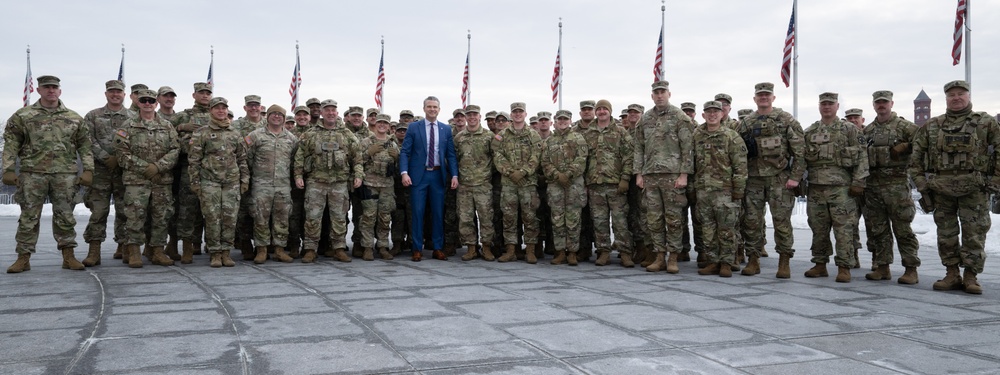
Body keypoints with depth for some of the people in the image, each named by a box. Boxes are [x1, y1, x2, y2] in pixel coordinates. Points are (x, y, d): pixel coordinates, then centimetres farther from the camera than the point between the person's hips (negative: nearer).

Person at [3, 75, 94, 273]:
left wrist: (88, 169, 0)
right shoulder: (22, 116, 6)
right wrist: (9, 169, -5)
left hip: (65, 174, 1)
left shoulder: (74, 118, 10)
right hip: (32, 173, -1)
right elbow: (11, 144, 3)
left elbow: (85, 146, 9)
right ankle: (23, 258, 10)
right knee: (29, 217, 3)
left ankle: (68, 257, 10)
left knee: (65, 216, 4)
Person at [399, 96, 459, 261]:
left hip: (438, 175, 2)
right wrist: (404, 173, -15)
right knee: (417, 213, 0)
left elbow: (451, 154, 7)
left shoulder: (446, 129, 8)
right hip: (419, 175, -2)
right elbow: (404, 152, -2)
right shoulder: (413, 127, 1)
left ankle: (438, 249, 15)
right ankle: (417, 249, 9)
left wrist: (454, 175, -4)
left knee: (438, 213, 6)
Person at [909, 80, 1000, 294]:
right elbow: (916, 156, 11)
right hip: (941, 188, 2)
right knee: (946, 234, 7)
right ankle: (951, 275, 16)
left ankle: (971, 277, 8)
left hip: (973, 188, -2)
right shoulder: (931, 126, 10)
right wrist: (920, 182, 3)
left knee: (974, 234, -1)